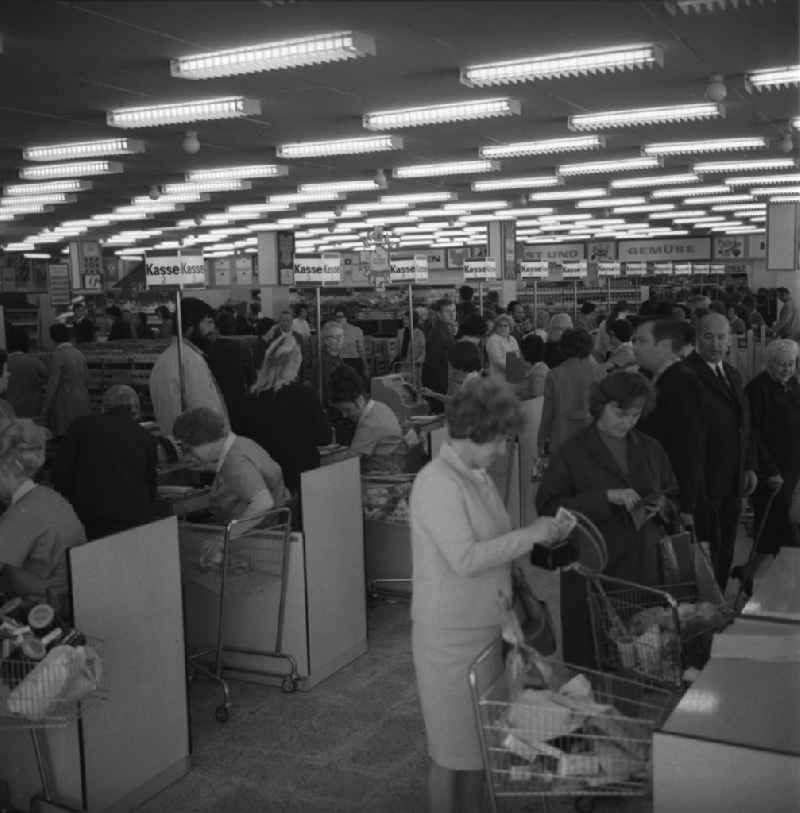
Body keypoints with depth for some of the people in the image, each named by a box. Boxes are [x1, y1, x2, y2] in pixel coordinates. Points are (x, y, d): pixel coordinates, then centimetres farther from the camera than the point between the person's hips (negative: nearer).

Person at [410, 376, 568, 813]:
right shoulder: (437, 482, -21)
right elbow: (464, 559, -26)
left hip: (485, 626, 9)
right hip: (450, 635, -9)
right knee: (453, 749, 6)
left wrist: (536, 538, 3)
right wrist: (529, 535, -21)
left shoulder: (475, 474, 8)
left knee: (481, 742, 18)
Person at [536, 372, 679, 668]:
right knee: (590, 659, 1)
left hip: (645, 568, 4)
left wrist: (662, 504, 0)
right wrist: (605, 497, -20)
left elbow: (673, 495, 24)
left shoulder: (650, 450, 12)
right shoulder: (570, 453, -3)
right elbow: (548, 506, -12)